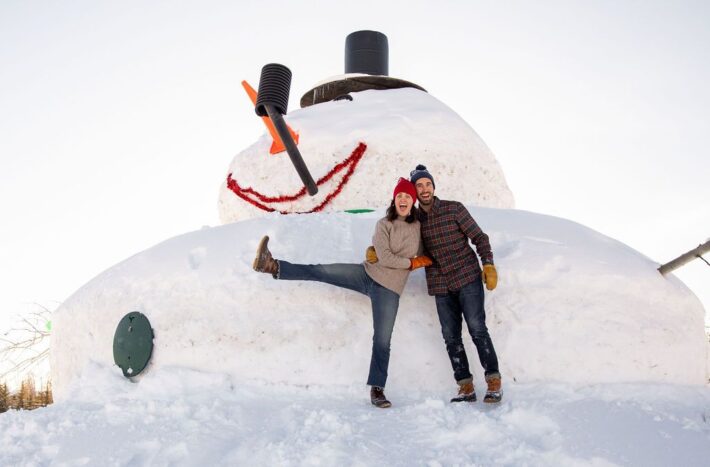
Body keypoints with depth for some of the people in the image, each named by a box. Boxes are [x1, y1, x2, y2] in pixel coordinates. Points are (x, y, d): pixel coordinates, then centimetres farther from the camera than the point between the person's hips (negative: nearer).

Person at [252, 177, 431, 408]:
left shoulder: (418, 225, 6)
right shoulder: (384, 224, 0)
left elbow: (422, 257, 24)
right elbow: (384, 257, -10)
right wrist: (411, 262, -6)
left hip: (389, 290, 0)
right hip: (366, 274, 0)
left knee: (382, 341, -4)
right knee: (319, 271, -17)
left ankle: (377, 389, 5)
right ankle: (273, 266, -21)